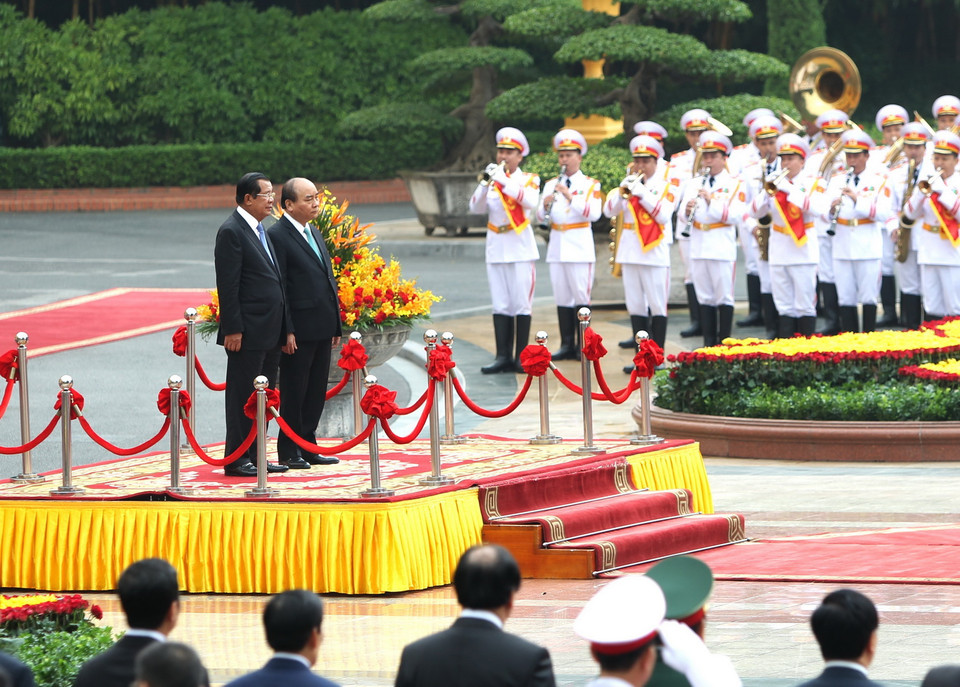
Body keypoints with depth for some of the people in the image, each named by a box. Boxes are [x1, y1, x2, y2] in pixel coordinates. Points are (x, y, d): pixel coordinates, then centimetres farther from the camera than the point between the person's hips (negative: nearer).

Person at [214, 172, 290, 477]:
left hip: (268, 333, 9)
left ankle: (255, 457, 17)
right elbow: (227, 285, -16)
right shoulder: (231, 231, -12)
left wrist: (283, 329, 17)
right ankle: (236, 460, 0)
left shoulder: (259, 231, 17)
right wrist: (233, 329, -20)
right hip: (248, 332, -9)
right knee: (242, 396, -4)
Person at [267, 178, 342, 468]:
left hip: (322, 328, 8)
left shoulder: (314, 234, 17)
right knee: (294, 392, 0)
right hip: (298, 330, -8)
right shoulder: (278, 235, -10)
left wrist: (335, 324, 15)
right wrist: (286, 331, -19)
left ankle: (308, 447, 19)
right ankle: (289, 452, 6)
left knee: (316, 390, 11)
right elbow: (278, 288, -15)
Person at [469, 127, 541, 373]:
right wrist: (485, 183, -18)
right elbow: (476, 207, -2)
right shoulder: (493, 180, 11)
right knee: (500, 305, 1)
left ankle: (521, 357, 1)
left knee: (521, 303, -3)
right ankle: (503, 356, 0)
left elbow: (530, 201, -19)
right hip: (496, 248, 3)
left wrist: (503, 180, -25)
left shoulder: (529, 179, 2)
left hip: (521, 249, -3)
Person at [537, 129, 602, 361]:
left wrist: (571, 197, -21)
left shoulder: (590, 184, 1)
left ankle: (583, 346, 1)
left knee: (581, 296, -4)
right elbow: (540, 216, 8)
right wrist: (545, 205, -13)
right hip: (556, 246, 4)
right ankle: (567, 345, 10)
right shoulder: (551, 184, 13)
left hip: (579, 247, -4)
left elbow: (594, 213, -13)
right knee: (562, 298, 5)